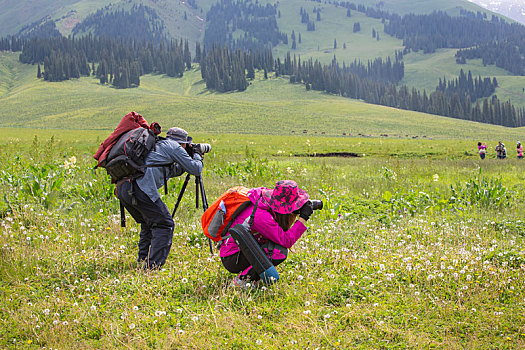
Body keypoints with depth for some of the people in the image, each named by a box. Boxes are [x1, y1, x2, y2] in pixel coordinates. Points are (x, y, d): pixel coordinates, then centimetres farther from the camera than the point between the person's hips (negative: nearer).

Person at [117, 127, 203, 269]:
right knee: (164, 224, -2)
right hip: (139, 188, -9)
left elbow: (171, 172, 45)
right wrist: (197, 157, 28)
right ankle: (153, 266, -10)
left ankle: (142, 260, 23)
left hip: (122, 188, 9)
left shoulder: (157, 146, 33)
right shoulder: (173, 146, 8)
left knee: (149, 224, 25)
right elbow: (195, 169, 9)